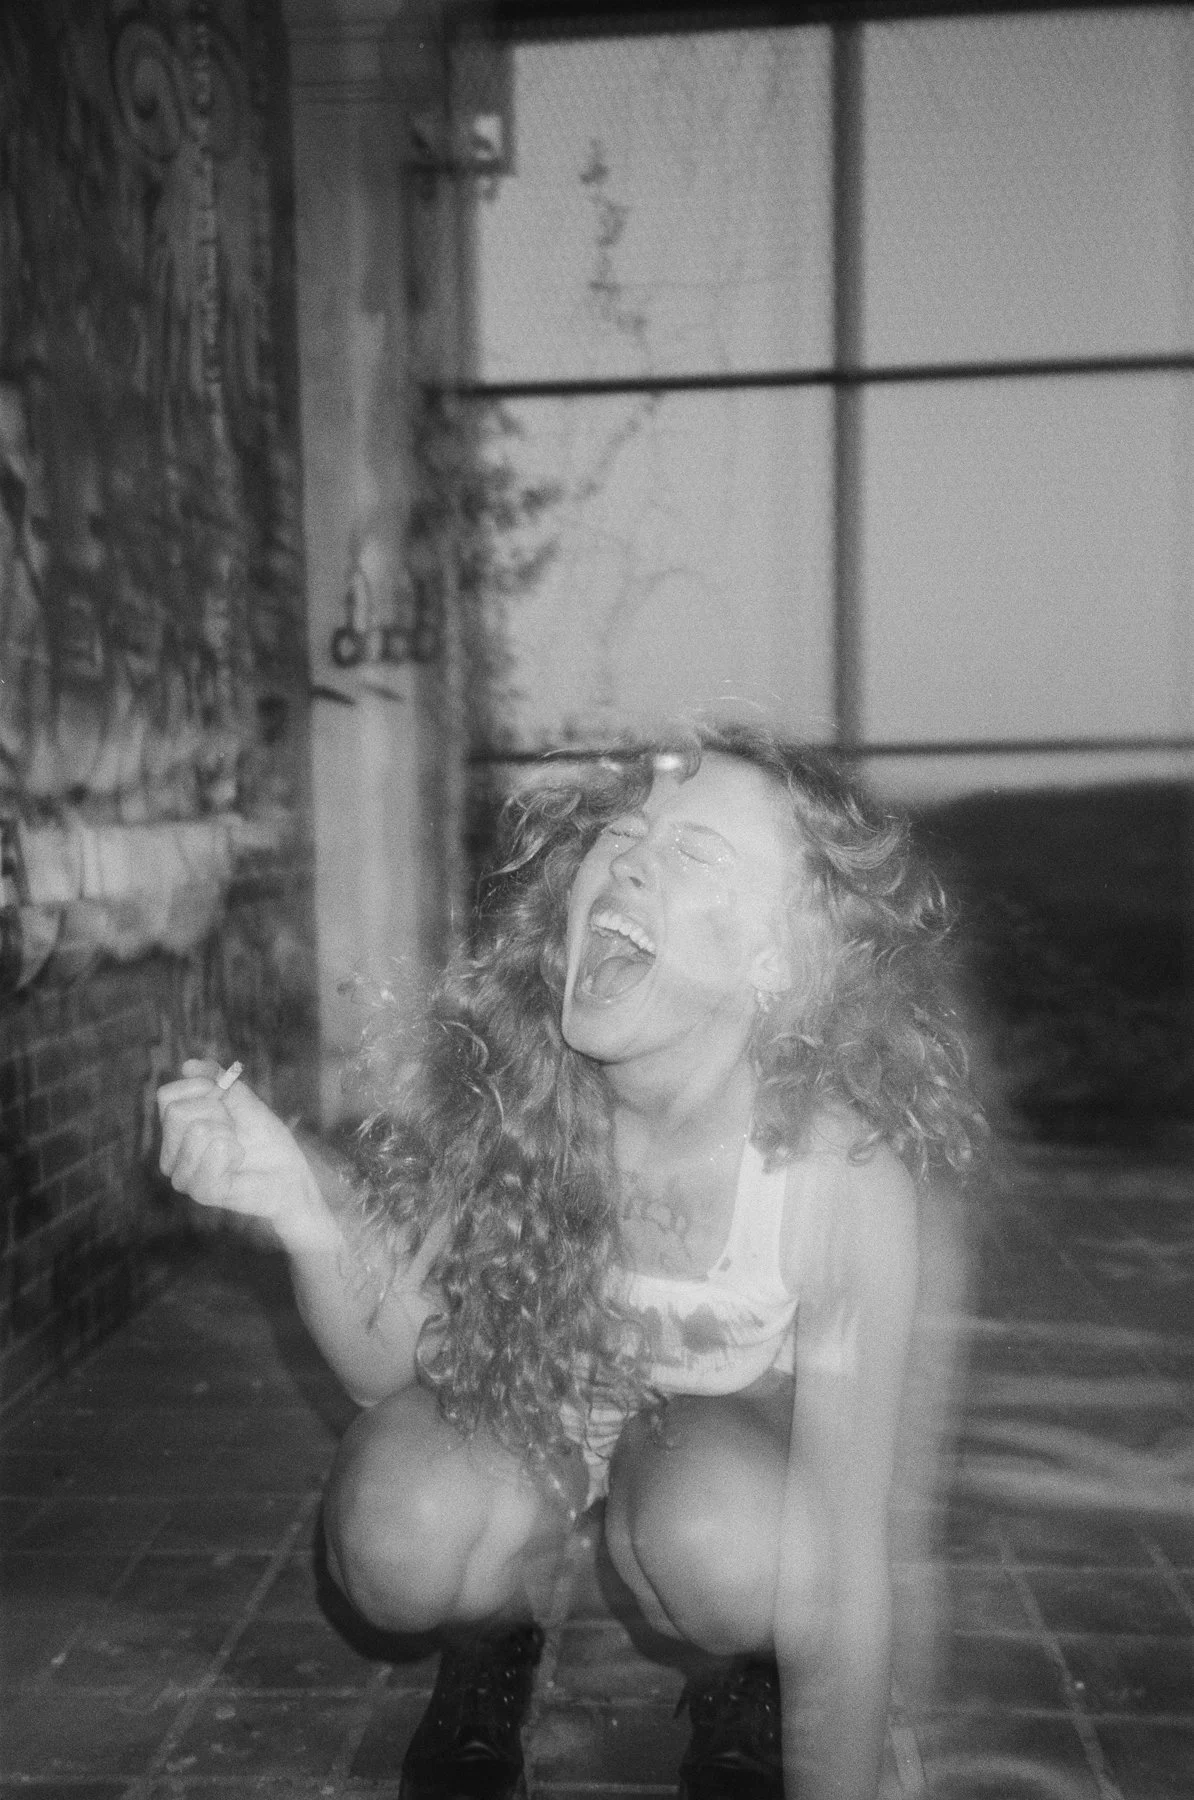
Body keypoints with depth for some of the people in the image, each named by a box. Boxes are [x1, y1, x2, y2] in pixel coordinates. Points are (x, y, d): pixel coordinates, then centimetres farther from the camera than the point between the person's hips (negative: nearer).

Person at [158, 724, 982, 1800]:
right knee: (408, 1539, -29)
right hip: (514, 1390, 1)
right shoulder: (486, 1069, -28)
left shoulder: (841, 1175, -34)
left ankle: (733, 1684, 5)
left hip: (724, 1424, -1)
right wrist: (308, 1214, -40)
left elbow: (843, 1568, -26)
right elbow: (389, 1363, -19)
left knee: (720, 1539, -33)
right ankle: (491, 1646, 9)